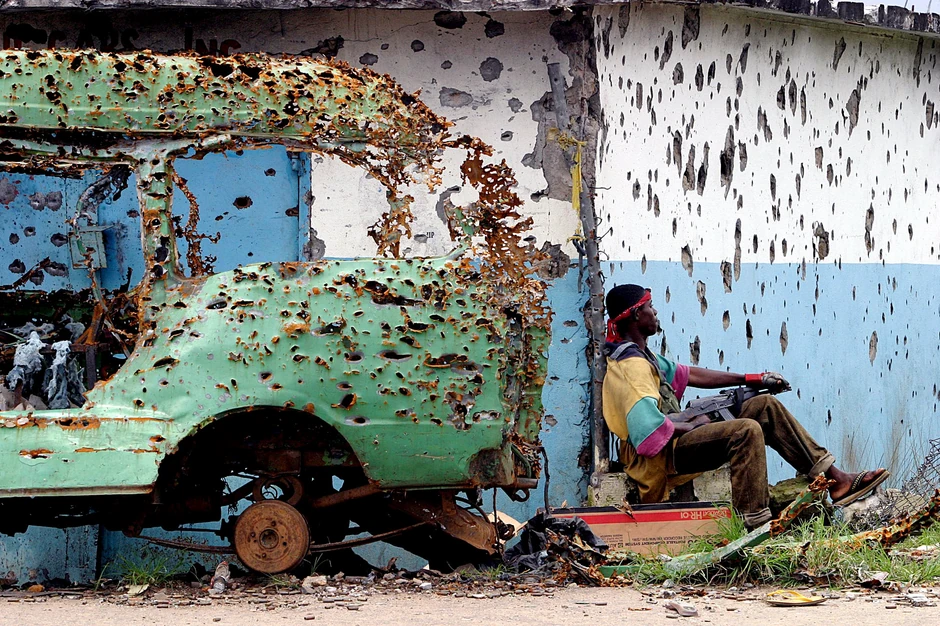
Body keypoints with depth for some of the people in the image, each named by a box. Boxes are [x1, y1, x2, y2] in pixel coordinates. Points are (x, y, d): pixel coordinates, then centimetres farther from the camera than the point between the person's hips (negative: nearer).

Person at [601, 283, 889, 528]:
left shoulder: (639, 356, 17)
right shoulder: (632, 366, -19)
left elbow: (686, 374, 23)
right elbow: (650, 429, -29)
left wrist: (754, 380, 21)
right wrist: (695, 425, -11)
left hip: (675, 440, 11)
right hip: (659, 459, -11)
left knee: (765, 406, 8)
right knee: (746, 430, -30)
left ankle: (835, 479, 3)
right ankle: (755, 523, -33)